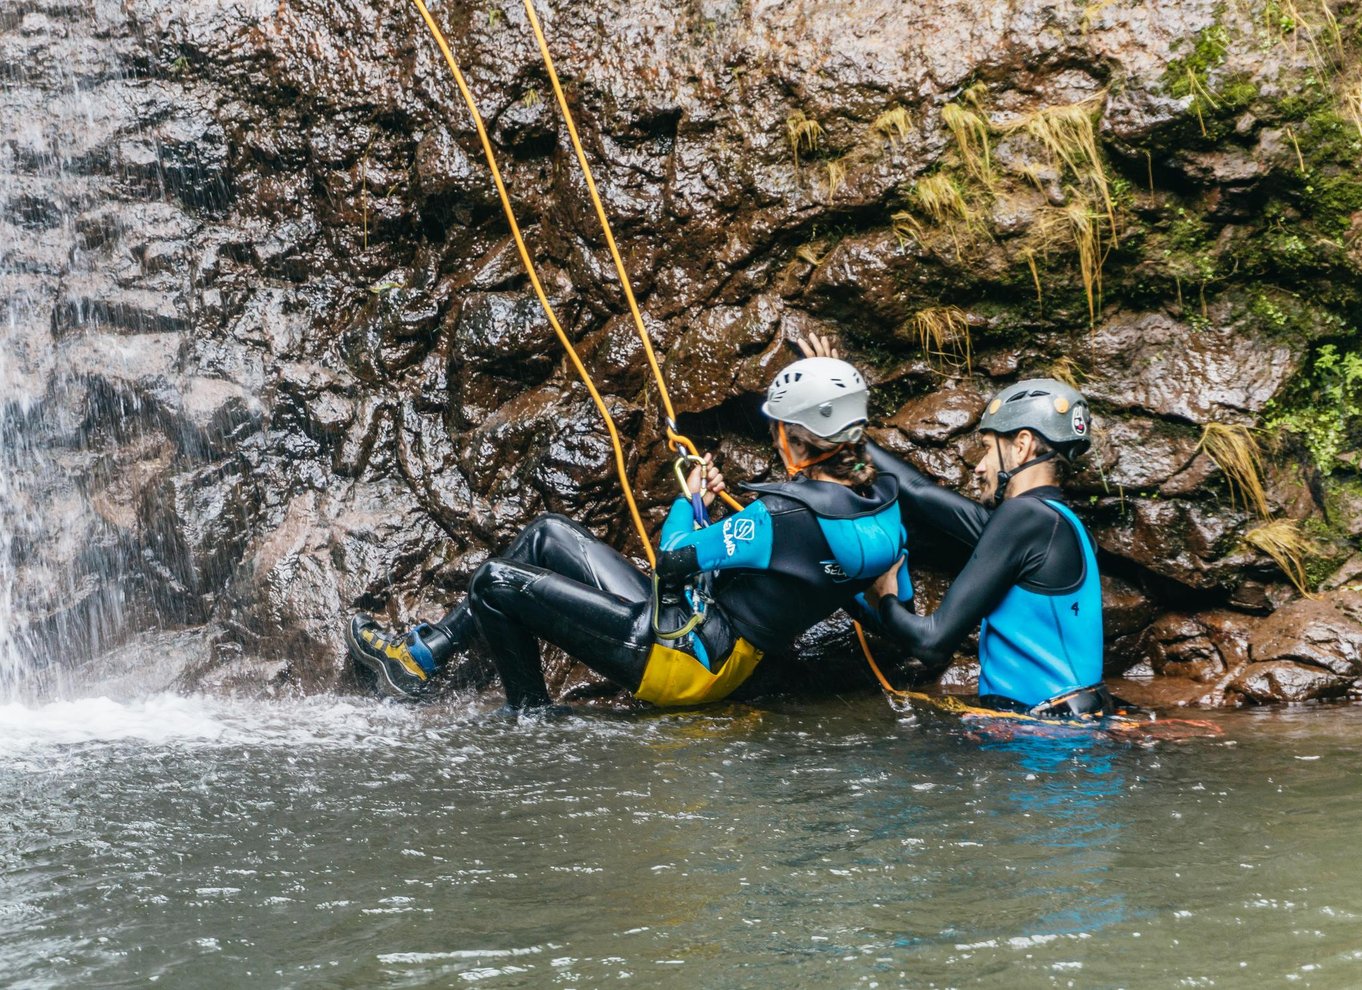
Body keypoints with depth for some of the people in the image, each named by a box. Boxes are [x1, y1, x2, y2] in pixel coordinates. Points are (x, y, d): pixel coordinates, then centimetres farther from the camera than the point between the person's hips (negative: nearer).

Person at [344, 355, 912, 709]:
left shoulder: (786, 516, -27)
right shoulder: (882, 498, -4)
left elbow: (673, 562, -17)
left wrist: (689, 503, 3)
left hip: (683, 662, -10)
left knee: (497, 582, -6)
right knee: (547, 535, 15)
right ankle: (422, 654, 20)